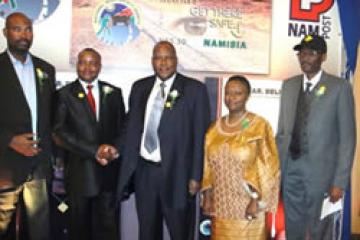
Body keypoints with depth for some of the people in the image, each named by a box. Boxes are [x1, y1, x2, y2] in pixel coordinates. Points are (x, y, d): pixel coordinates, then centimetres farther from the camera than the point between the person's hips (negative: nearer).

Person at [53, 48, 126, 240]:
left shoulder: (113, 93, 9)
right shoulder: (65, 94, 1)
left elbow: (122, 127, 9)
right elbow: (61, 131, -7)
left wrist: (113, 148, -11)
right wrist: (94, 150, -15)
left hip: (109, 170, 2)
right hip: (79, 171, -1)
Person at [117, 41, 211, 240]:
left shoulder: (194, 89, -5)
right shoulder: (139, 87, 7)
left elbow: (201, 136, -6)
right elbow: (132, 129, 10)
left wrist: (196, 177, -9)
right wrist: (127, 170, 6)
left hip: (177, 174, -4)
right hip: (144, 171, 4)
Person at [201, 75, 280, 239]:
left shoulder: (259, 126, -7)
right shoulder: (215, 127, 7)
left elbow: (268, 168, -9)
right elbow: (208, 165, 10)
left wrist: (256, 201, -14)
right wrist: (207, 197, 6)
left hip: (247, 205, -4)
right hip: (221, 205, 4)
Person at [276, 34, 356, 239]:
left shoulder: (340, 87, -6)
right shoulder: (289, 85, 8)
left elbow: (347, 138, -8)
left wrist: (340, 182, -11)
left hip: (321, 170, -4)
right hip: (291, 168, 4)